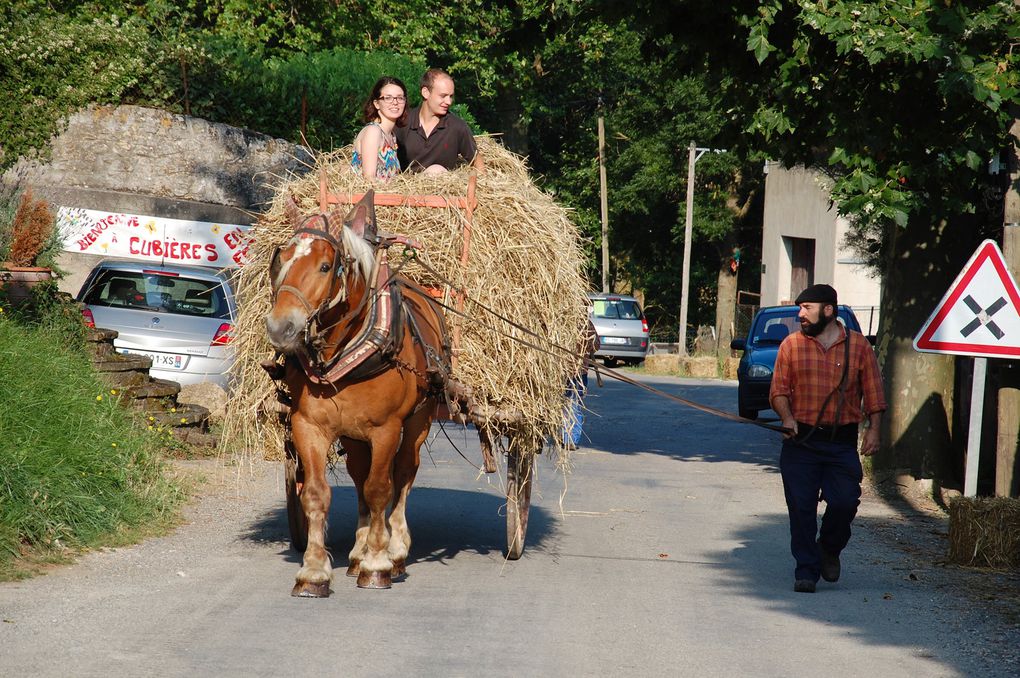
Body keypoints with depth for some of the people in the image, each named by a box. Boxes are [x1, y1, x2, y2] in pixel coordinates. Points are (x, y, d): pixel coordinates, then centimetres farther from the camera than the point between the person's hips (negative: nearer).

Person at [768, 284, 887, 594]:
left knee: (844, 503, -7)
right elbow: (779, 389, 6)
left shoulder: (858, 345, 4)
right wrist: (787, 417, -12)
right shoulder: (792, 344, 6)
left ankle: (829, 549, 22)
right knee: (801, 508, -2)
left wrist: (873, 429, -4)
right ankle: (806, 569, 8)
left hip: (842, 443, -1)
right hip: (800, 441, 1)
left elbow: (873, 392, 6)